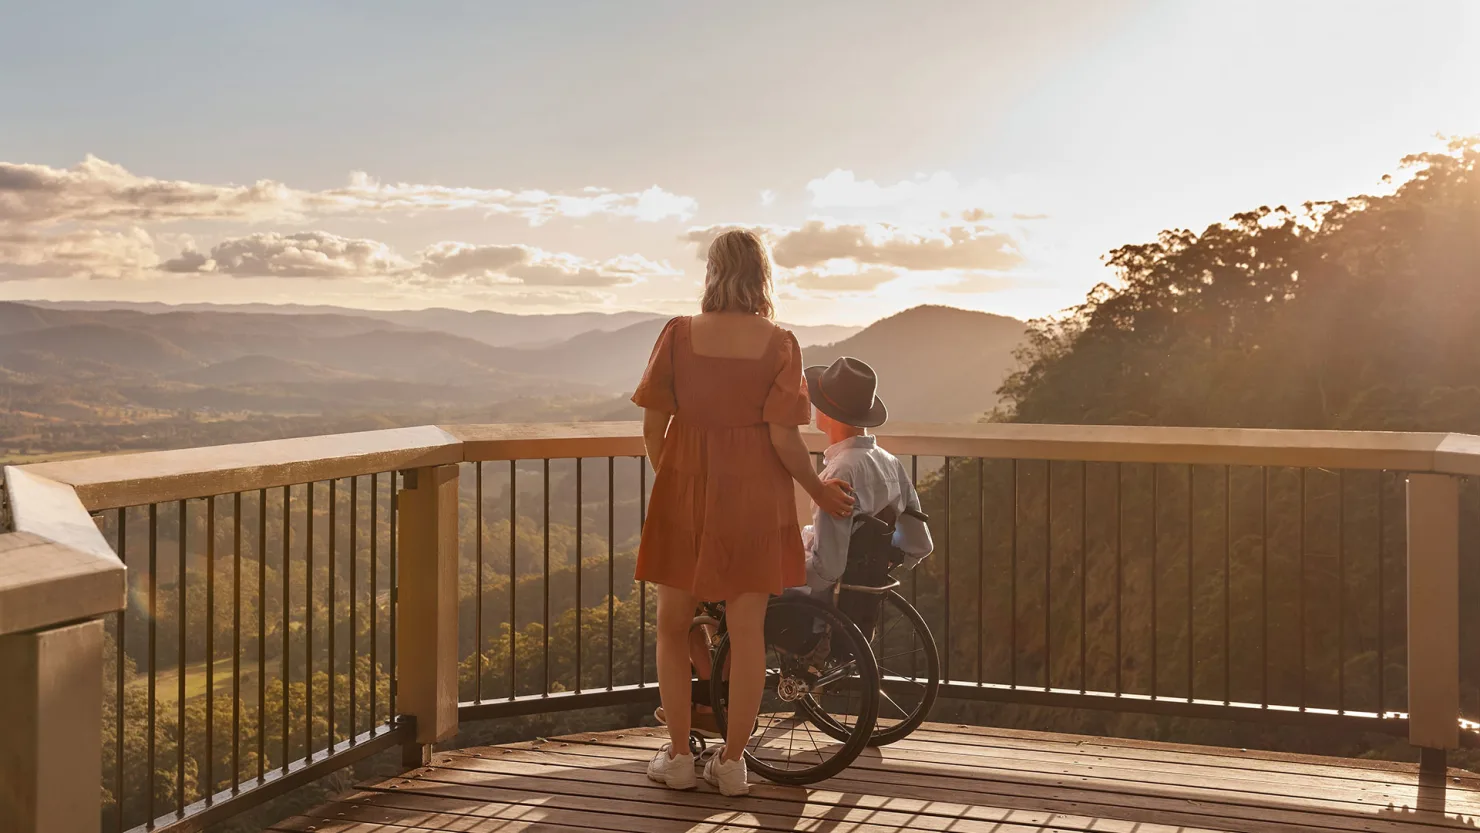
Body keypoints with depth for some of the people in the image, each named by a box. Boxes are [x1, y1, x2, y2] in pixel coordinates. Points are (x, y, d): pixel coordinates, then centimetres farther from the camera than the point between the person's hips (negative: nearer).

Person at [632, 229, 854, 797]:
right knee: (747, 630, 9)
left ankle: (678, 755, 19)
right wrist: (820, 490, 5)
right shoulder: (778, 344, -7)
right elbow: (783, 439, -11)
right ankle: (732, 761, 15)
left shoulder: (678, 335, -5)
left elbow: (653, 426, -2)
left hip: (684, 492, 1)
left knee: (673, 625, 15)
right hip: (754, 495, 0)